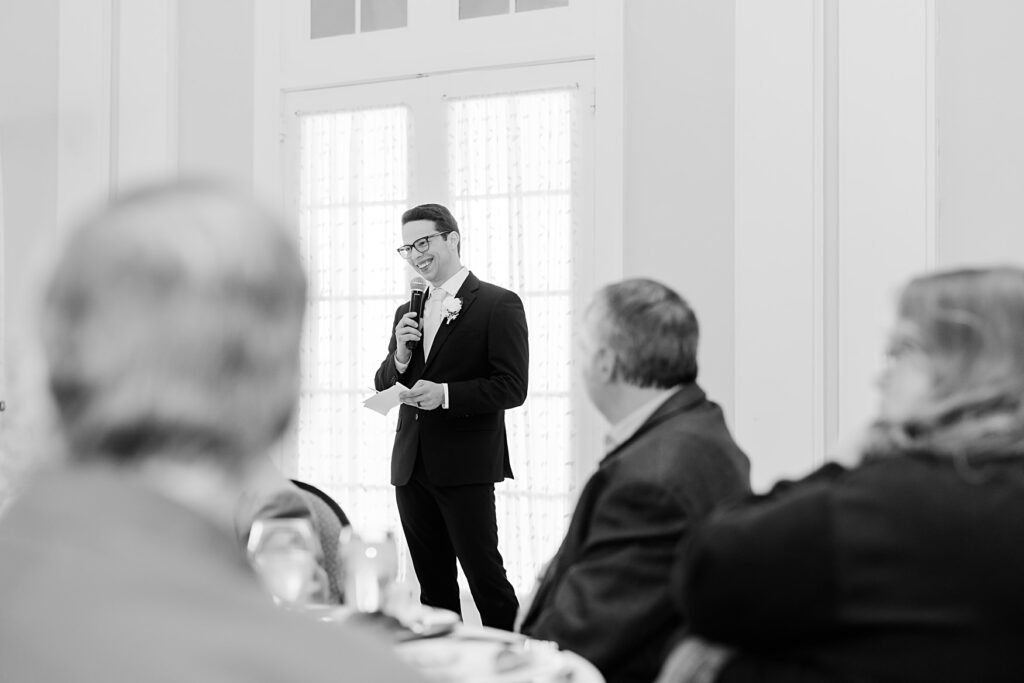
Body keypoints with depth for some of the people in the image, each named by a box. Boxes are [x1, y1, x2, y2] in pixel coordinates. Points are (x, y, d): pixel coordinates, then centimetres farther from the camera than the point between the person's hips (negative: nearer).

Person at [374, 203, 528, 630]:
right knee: (433, 585, 11)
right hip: (412, 465, 6)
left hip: (465, 466, -6)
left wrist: (445, 394, -21)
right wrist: (400, 355, -4)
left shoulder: (498, 304, -5)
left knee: (485, 577, -6)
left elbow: (512, 388, -11)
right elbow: (383, 387, 17)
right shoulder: (407, 313, 16)